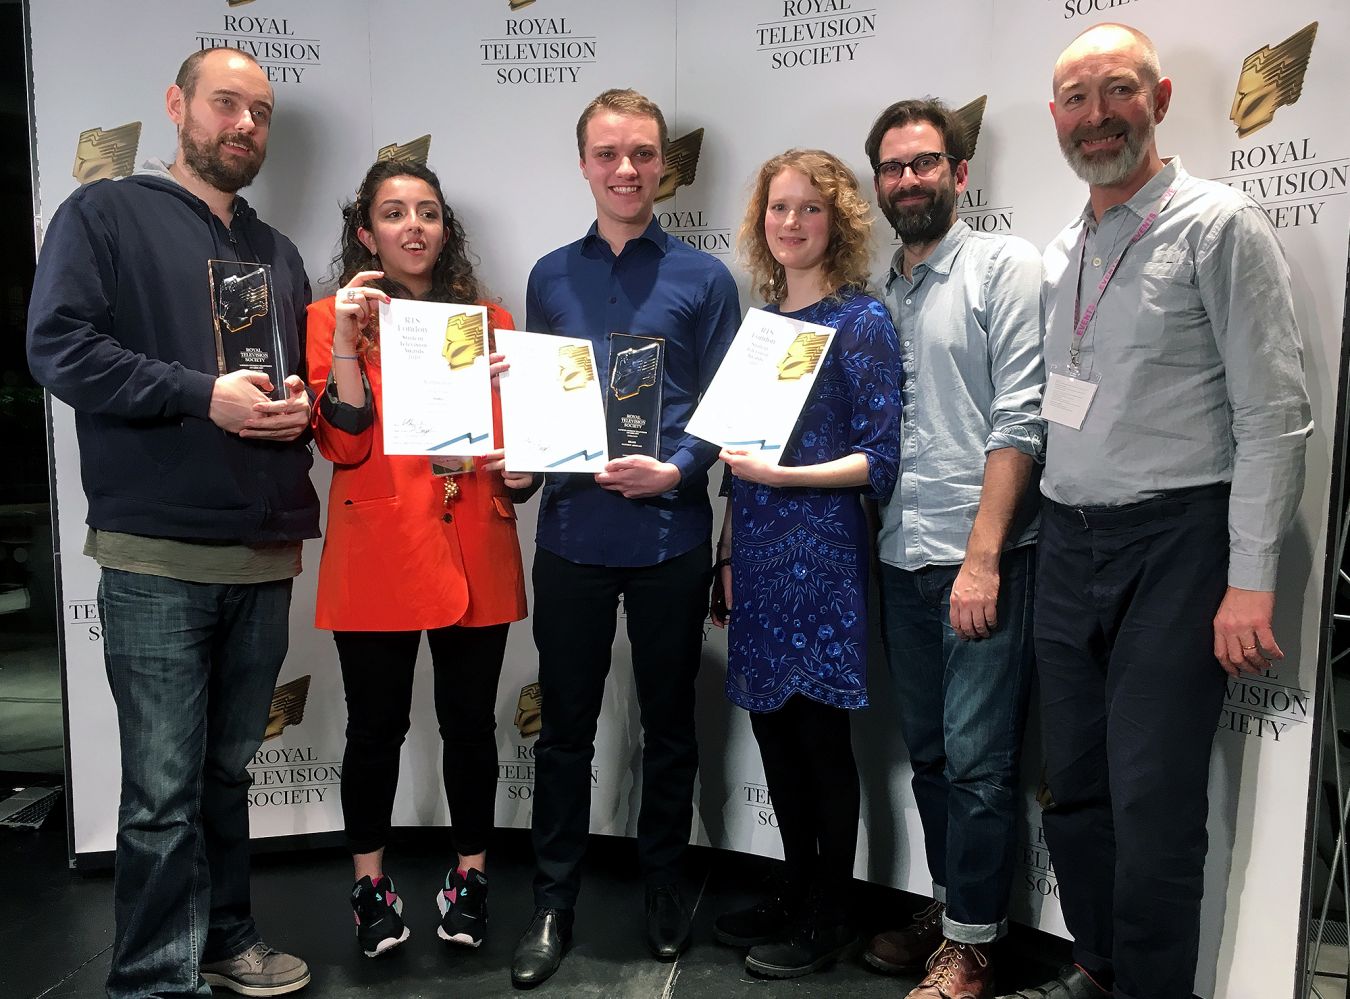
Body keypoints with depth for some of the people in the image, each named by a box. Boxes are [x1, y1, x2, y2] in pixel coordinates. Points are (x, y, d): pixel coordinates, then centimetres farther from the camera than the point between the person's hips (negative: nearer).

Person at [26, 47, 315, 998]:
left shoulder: (279, 252, 20)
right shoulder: (105, 214, 3)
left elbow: (310, 377, 23)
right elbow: (59, 347, -10)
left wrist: (304, 404, 0)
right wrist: (203, 394, -18)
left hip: (266, 551, 6)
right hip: (157, 554, -5)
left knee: (229, 772, 16)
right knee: (164, 791, -2)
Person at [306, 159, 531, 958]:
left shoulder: (489, 318, 10)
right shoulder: (334, 318, 3)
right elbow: (344, 444, -8)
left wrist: (523, 468, -5)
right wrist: (347, 340, -17)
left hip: (474, 553, 2)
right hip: (375, 553, -2)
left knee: (470, 721, 9)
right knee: (377, 726, 8)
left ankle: (471, 878, 27)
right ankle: (372, 886, 27)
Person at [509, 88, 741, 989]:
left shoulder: (703, 278, 3)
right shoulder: (551, 276, 10)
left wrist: (675, 469, -16)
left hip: (669, 535, -1)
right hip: (571, 531, 2)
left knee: (669, 725, 12)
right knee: (565, 728, 9)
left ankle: (663, 888, 31)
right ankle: (554, 905, 23)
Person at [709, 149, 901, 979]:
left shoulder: (861, 320, -6)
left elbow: (881, 459, -10)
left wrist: (785, 475, -21)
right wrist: (728, 553, 11)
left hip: (820, 552, -6)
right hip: (758, 554, 6)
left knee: (820, 731, 3)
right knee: (772, 723, 13)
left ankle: (830, 918, 20)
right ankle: (797, 893, 30)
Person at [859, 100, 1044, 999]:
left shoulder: (1007, 265, -2)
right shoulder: (879, 293, 15)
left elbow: (1020, 420, -11)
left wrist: (982, 559, -16)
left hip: (981, 558, -6)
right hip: (902, 559, 6)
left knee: (977, 759, -1)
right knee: (928, 752, 14)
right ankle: (949, 907, 30)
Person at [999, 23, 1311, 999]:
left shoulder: (1221, 225, -5)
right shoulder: (1059, 255, 14)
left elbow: (1274, 415, -10)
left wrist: (1251, 581, -15)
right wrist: (1046, 536, 13)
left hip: (1173, 547, -6)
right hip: (1068, 544, 6)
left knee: (1153, 801, -3)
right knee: (1076, 785, 13)